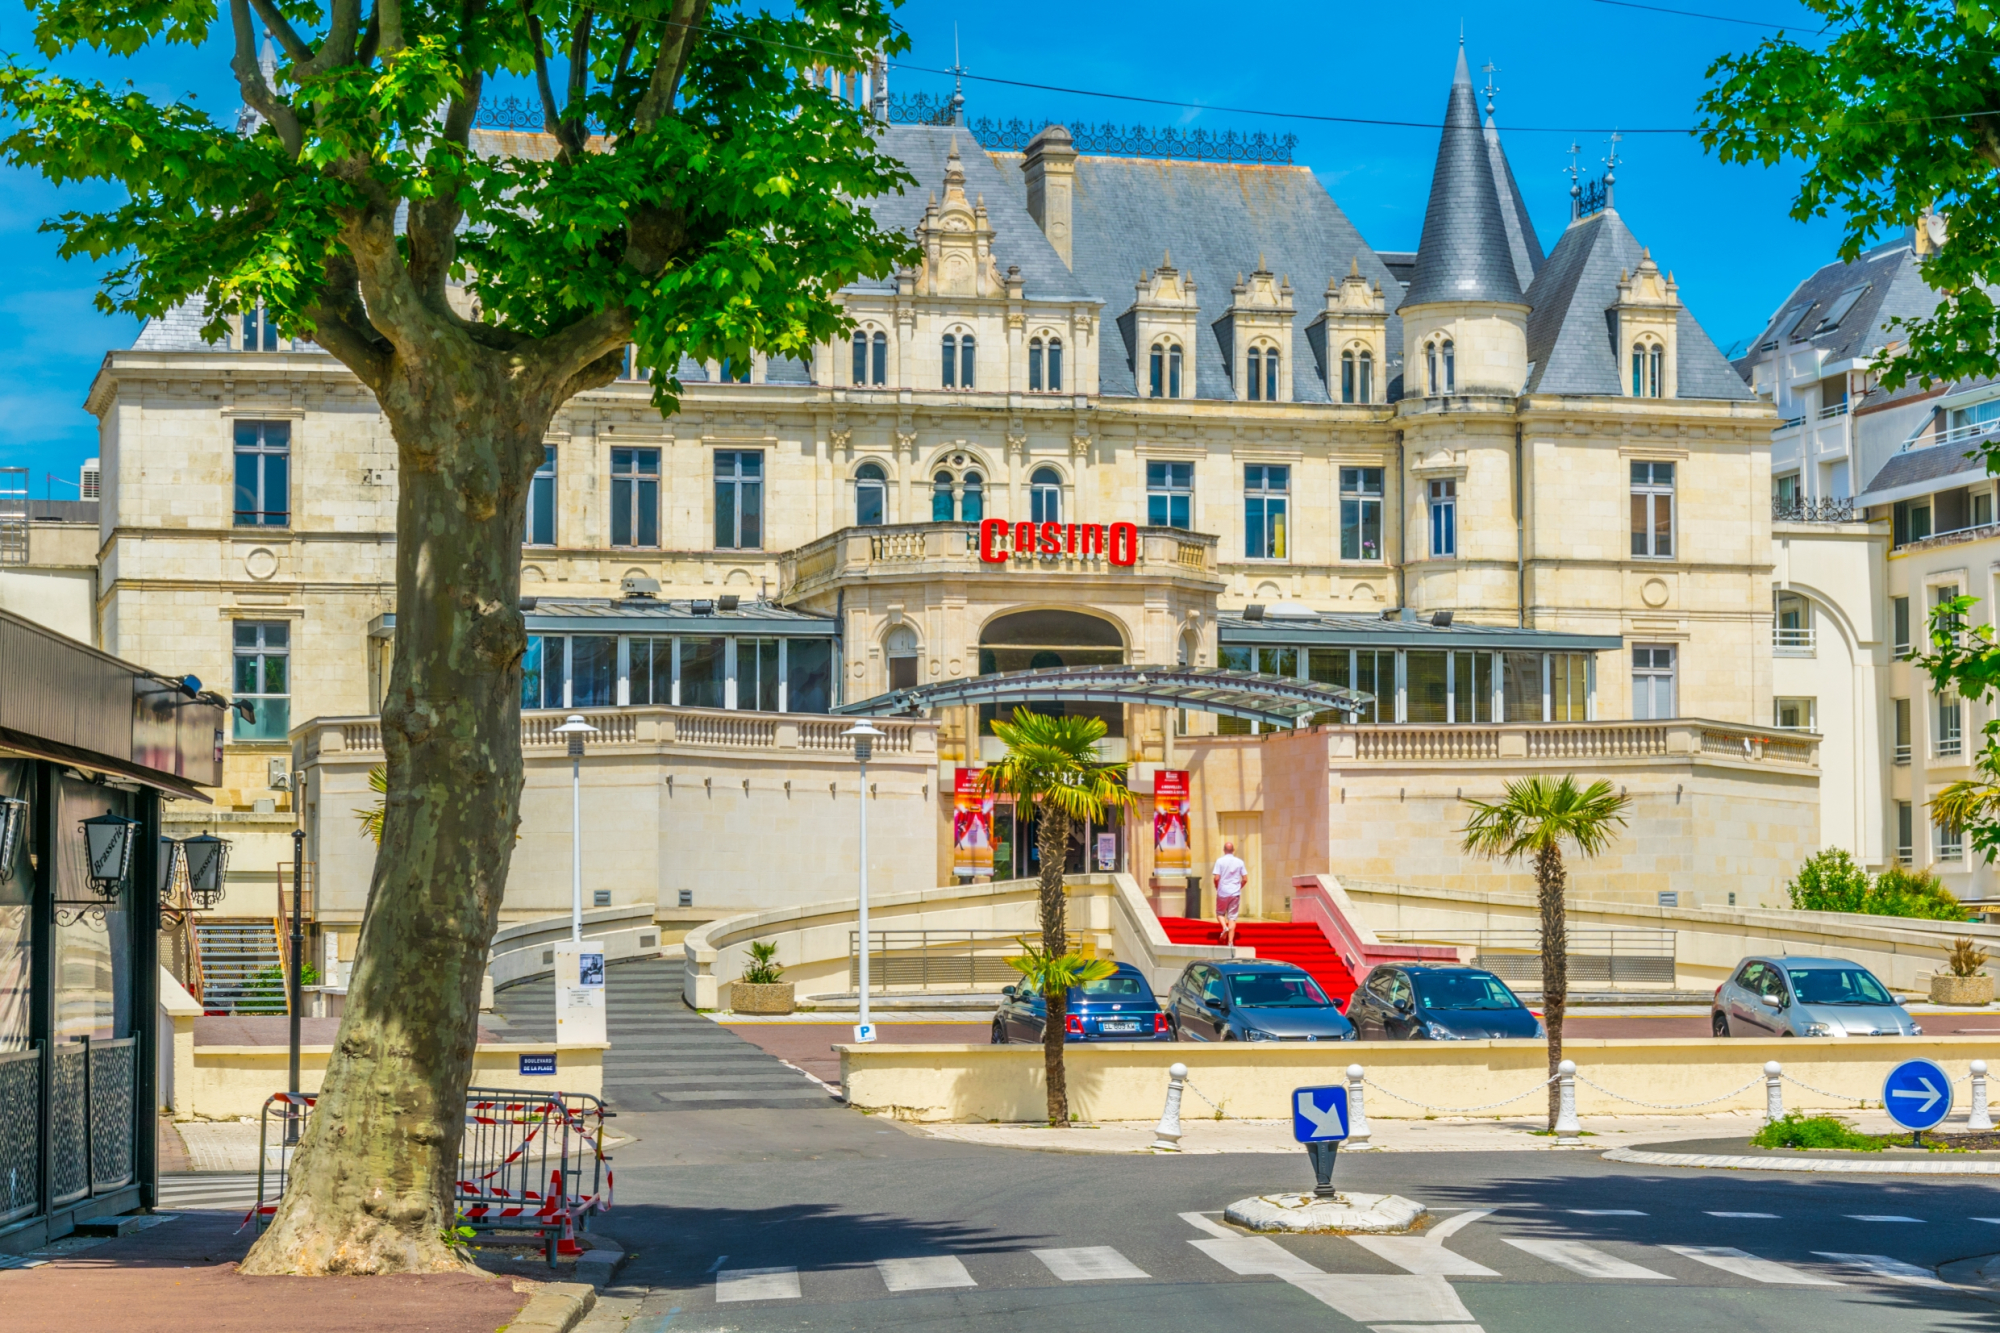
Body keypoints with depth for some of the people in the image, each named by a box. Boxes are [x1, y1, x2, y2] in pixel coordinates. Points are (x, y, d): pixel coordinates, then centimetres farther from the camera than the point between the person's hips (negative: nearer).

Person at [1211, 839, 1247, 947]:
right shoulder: (1239, 862, 2)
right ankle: (1230, 942, -2)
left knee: (1220, 913, 17)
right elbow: (1245, 878, 2)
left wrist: (1217, 889, 7)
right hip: (1235, 893, 2)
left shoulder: (1220, 861, -6)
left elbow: (1216, 878, -10)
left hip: (1222, 893, -2)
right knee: (1232, 917, 4)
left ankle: (1224, 927, -13)